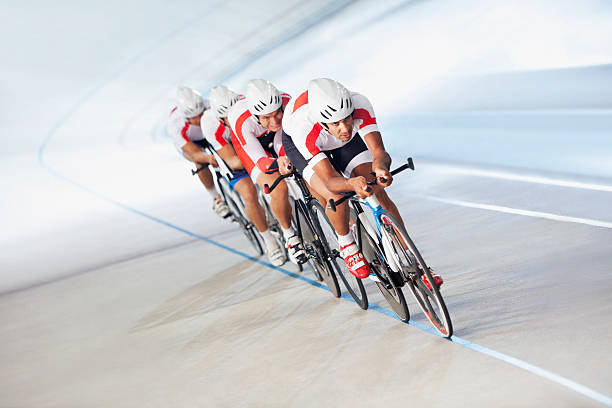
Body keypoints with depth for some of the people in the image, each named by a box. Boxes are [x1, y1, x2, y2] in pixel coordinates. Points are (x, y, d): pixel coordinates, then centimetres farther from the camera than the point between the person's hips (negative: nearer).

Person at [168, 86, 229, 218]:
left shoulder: (210, 107, -40)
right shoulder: (175, 124, -42)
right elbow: (194, 153, -48)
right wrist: (208, 158, -69)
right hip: (189, 143, -2)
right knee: (201, 160, -31)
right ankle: (216, 199, -13)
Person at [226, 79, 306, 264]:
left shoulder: (287, 102, -34)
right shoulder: (242, 122, -41)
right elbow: (261, 161, -41)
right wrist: (277, 163, -62)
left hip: (277, 138, 3)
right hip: (249, 142, -3)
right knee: (279, 189, -26)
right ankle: (289, 235, -1)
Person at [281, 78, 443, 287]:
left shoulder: (360, 106, -38)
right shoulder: (304, 129, -43)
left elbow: (379, 151, -41)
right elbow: (330, 179, -43)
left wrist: (380, 167, -65)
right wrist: (352, 184, -64)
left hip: (345, 142, 3)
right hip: (295, 141, -2)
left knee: (379, 195, -11)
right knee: (336, 196, -28)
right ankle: (346, 244, 3)